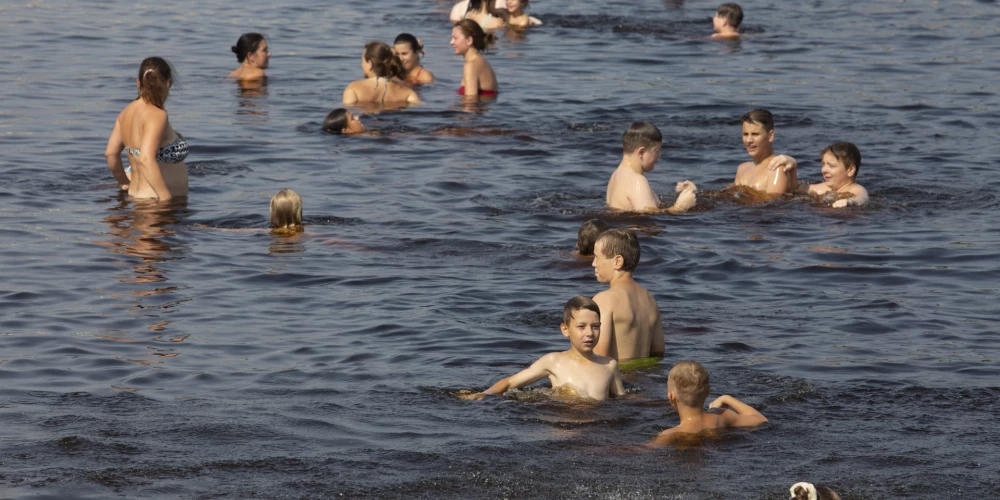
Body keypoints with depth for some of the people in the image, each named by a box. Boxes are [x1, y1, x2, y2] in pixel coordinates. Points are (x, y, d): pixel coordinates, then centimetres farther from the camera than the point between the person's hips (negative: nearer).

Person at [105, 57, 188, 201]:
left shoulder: (127, 113, 11)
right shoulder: (156, 115, -15)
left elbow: (111, 154, 17)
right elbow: (146, 160, -27)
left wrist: (124, 183, 31)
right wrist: (166, 198, -26)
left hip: (136, 194, 9)